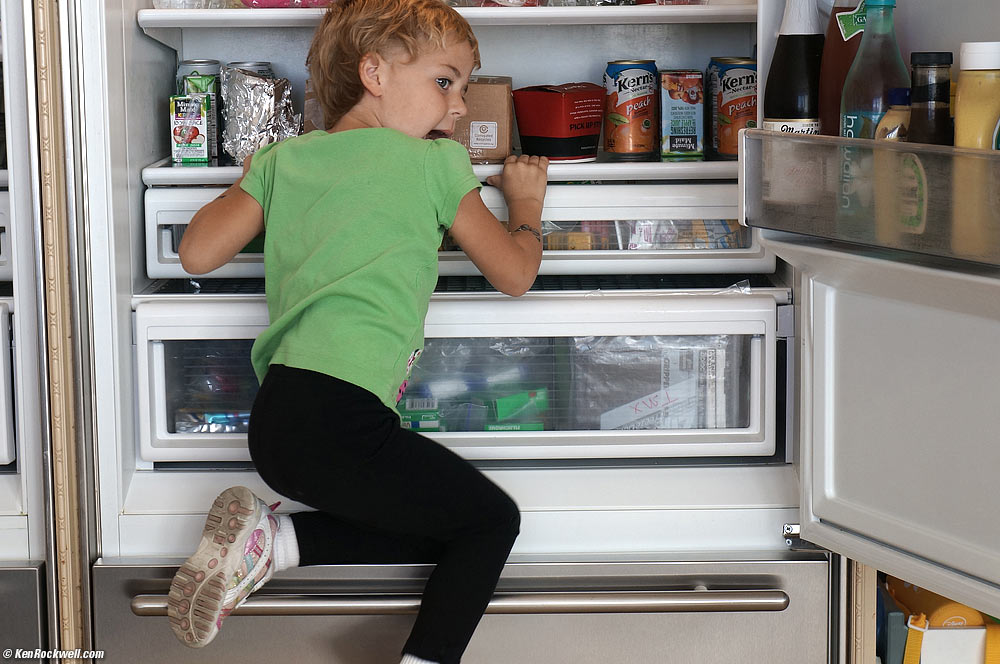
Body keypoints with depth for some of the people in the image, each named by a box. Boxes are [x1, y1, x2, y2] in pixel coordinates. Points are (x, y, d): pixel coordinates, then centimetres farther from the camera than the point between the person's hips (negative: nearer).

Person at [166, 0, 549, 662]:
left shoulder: (283, 158, 17)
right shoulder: (435, 164, 5)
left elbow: (198, 252, 16)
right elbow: (515, 273, 12)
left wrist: (250, 182, 34)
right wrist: (526, 201, 33)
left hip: (275, 420, 7)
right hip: (344, 416, -7)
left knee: (440, 528, 18)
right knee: (492, 520, 10)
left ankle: (273, 538, 2)